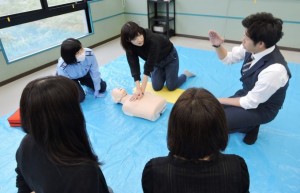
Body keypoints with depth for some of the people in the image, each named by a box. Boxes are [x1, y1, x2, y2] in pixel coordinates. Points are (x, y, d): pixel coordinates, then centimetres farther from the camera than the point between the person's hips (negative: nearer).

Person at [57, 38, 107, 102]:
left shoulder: (89, 54, -38)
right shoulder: (62, 67, -41)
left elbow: (95, 73, -23)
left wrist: (97, 90, -13)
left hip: (84, 74, 3)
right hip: (70, 79, -3)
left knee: (102, 87, 3)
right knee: (80, 97, -16)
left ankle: (83, 82, 28)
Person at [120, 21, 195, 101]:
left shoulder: (152, 40, -41)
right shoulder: (130, 47, -25)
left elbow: (149, 65, -41)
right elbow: (134, 66, -28)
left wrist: (142, 90, -41)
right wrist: (138, 89, -38)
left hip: (169, 57, -4)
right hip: (156, 61, 5)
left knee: (171, 87, -4)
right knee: (157, 87, 0)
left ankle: (185, 74, 24)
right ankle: (164, 72, 29)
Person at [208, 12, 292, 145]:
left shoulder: (274, 70, -36)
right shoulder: (253, 49, -16)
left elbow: (251, 103, -25)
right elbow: (228, 58, 3)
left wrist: (220, 100, -15)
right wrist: (218, 45, -18)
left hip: (260, 109, -7)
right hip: (247, 95, 7)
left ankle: (250, 126, 6)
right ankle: (249, 123, 13)